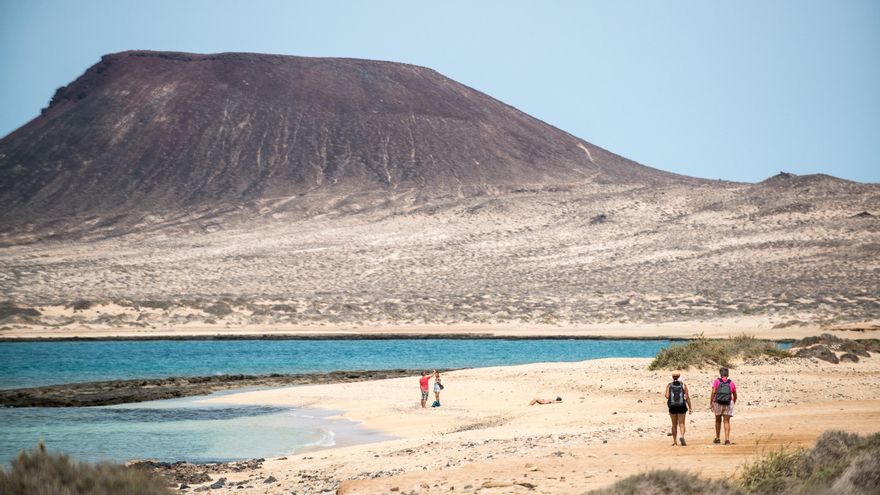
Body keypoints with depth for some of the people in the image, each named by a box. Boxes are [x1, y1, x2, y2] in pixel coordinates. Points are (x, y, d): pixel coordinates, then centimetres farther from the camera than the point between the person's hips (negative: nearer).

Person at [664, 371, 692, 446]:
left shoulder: (669, 385, 1)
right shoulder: (683, 385, 1)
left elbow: (667, 396, -10)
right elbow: (687, 397, -4)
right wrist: (690, 407, 1)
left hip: (672, 407, 1)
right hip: (681, 406, -1)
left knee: (674, 424, 13)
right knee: (681, 424, 1)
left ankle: (674, 441, 13)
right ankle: (682, 436, -25)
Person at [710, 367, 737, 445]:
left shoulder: (717, 381, 1)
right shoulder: (731, 383, 7)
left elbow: (713, 392, -10)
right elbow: (735, 396, 13)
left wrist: (711, 403, -7)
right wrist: (733, 403, 31)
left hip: (718, 403, 0)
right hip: (728, 403, 0)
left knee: (718, 421, 15)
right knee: (726, 422, 1)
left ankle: (717, 439, 23)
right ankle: (727, 439, -12)